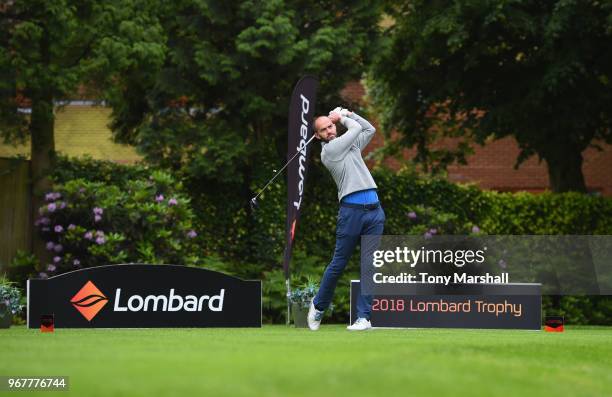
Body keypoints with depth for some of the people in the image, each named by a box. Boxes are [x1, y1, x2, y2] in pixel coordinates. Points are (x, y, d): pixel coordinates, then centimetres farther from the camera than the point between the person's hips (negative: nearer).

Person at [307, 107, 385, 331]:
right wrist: (342, 117, 19)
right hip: (351, 210, -6)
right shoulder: (328, 150, -1)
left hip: (374, 210, 6)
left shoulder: (351, 146, 22)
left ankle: (364, 317, -4)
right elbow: (357, 129, 3)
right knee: (338, 264, -1)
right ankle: (318, 307, 19)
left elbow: (369, 129, 31)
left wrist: (346, 114, 26)